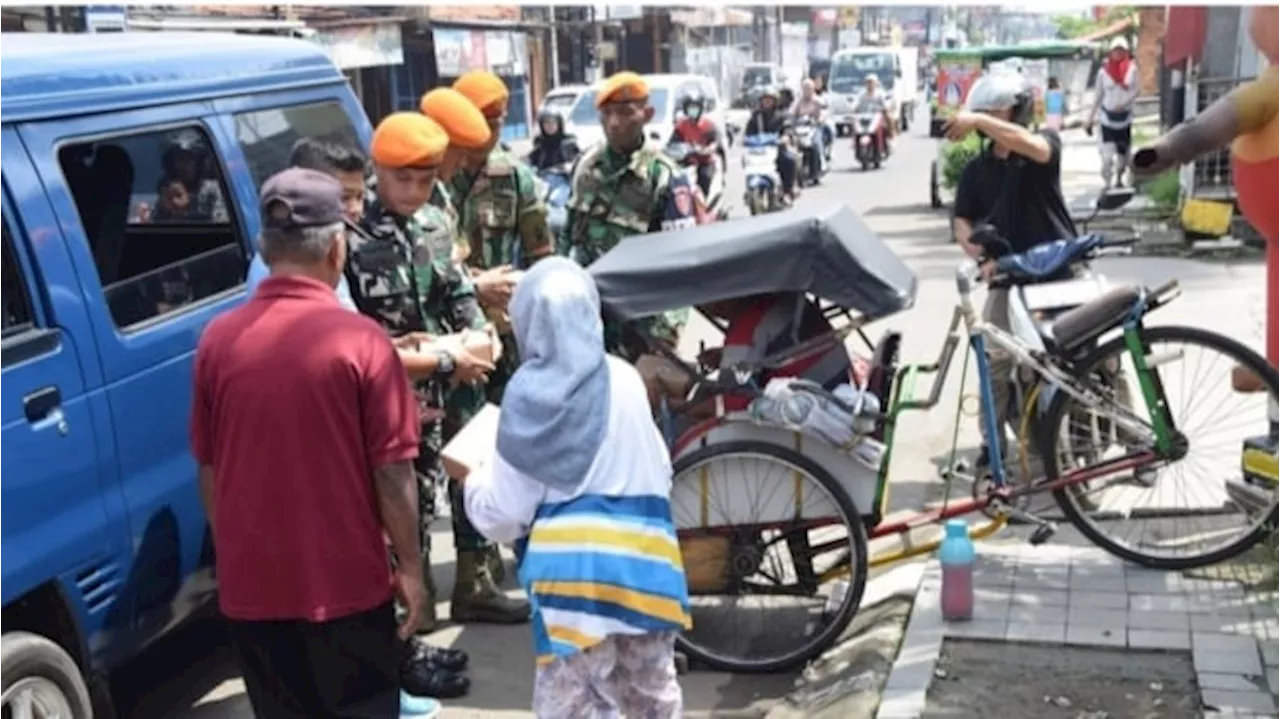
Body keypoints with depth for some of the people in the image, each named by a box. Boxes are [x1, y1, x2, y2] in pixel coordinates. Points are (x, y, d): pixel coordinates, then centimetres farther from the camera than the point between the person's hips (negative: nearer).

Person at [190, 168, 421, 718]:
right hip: (346, 583, -3)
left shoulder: (217, 340, -3)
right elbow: (391, 473, -12)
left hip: (251, 584, 4)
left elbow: (209, 472, 5)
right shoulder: (361, 341, -14)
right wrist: (410, 566, 0)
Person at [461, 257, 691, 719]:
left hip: (570, 566, -3)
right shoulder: (625, 380, 3)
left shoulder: (527, 393, -4)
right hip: (641, 559, 4)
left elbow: (503, 511, -1)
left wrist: (472, 480, 18)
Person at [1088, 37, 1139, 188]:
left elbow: (1135, 90, -2)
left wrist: (1124, 103, -21)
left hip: (1125, 115, 2)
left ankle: (1119, 179, 34)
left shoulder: (1132, 68, -3)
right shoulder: (1104, 71, -3)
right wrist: (1091, 119, 4)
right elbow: (1098, 96, 4)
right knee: (1107, 154, -12)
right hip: (1107, 116, -2)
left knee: (1123, 152, 13)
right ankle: (1107, 183, -7)